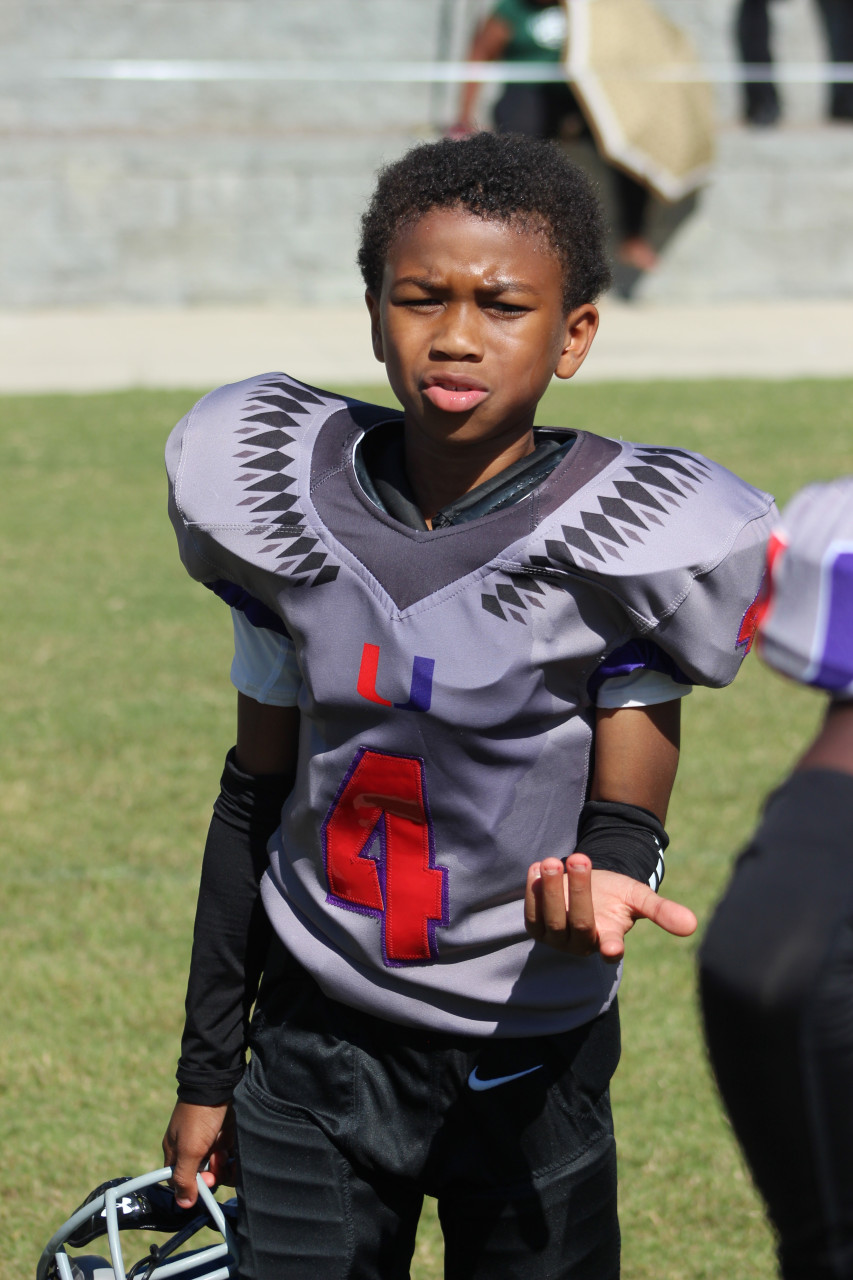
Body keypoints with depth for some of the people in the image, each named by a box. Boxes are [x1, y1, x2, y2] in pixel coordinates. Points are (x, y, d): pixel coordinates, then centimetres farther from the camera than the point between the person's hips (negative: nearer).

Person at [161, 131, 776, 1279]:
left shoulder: (614, 542, -13)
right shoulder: (290, 505, -3)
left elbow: (622, 822, -8)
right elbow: (258, 797, 8)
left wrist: (598, 885, -34)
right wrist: (208, 1069, 12)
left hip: (533, 1065, -2)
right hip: (316, 1050, 2)